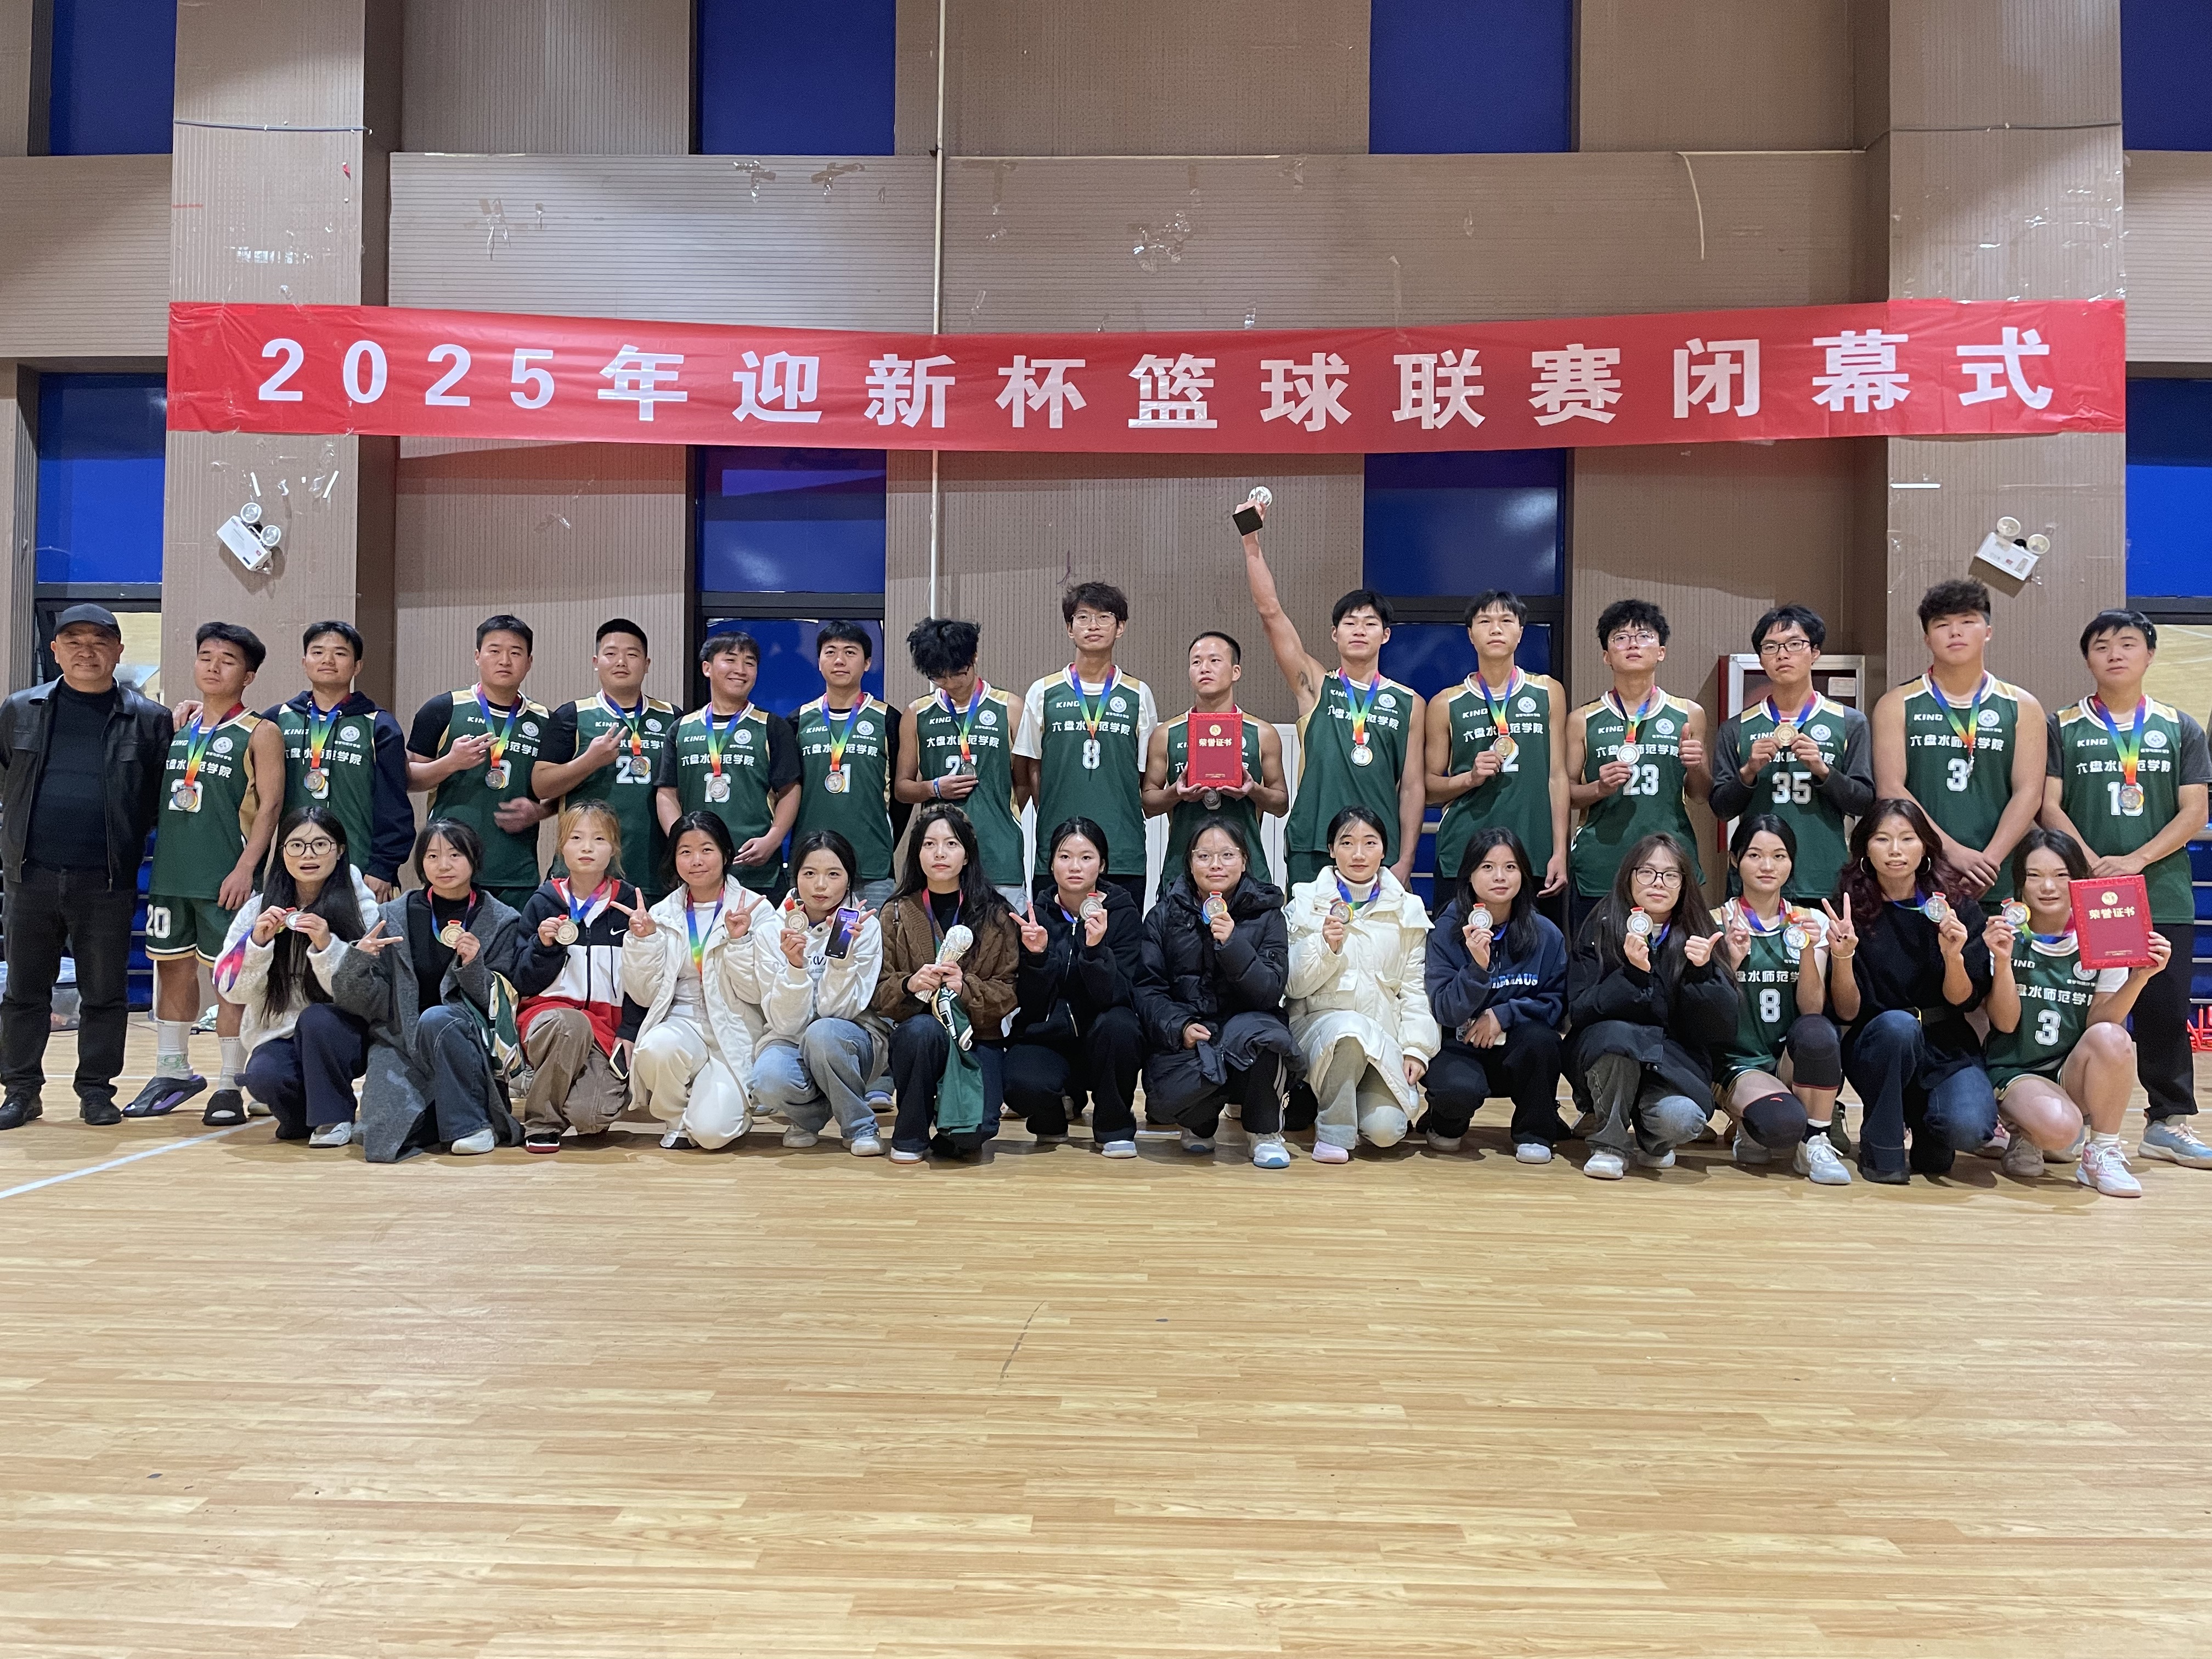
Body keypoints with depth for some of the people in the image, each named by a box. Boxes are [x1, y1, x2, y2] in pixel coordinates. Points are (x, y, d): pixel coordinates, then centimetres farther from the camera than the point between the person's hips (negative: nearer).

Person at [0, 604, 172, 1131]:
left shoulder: (148, 721, 2)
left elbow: (161, 801, 4)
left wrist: (129, 843, -3)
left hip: (107, 883, -2)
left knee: (105, 992, 5)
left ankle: (97, 1090, 16)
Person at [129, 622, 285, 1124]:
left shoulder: (259, 734, -3)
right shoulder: (176, 726, 13)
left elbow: (270, 803, -9)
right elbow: (154, 791, 20)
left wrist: (246, 866, -16)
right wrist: (154, 851, 10)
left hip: (225, 877, -5)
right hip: (171, 872, 6)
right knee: (173, 967, 12)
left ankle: (230, 1085, 5)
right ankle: (173, 1072, 25)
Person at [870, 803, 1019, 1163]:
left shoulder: (995, 914, 3)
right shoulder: (897, 914, 6)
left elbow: (1010, 994, -1)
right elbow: (879, 994, 1)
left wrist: (966, 987, -19)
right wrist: (910, 985, -21)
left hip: (978, 1039, -1)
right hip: (915, 1037, 1)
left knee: (974, 1129, -28)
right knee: (923, 1029, -36)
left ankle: (952, 1129, 13)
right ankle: (910, 1135, -11)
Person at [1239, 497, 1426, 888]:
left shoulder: (1408, 703, 8)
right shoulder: (1315, 687, 7)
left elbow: (1413, 786, 7)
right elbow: (1271, 612, -2)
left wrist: (1405, 862, -1)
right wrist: (1251, 543, -10)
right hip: (1312, 852, 0)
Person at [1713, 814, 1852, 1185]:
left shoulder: (1809, 922, 6)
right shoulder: (1719, 923, -1)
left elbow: (1812, 1009, -6)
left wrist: (1808, 951, -22)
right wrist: (1732, 960, -22)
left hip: (1797, 1059, 3)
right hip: (1741, 1062, -3)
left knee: (1816, 1031, -33)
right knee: (1783, 1124, -34)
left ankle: (1815, 1141, -12)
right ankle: (1756, 1129, 4)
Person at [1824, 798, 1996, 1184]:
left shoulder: (1958, 904, -1)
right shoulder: (1851, 909, -4)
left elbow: (1964, 1001, -2)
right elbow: (1847, 1012, -6)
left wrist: (1953, 954, -21)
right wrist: (1842, 957, -24)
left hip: (1948, 1048, 0)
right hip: (1876, 1048, 0)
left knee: (1968, 1128, -30)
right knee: (1897, 1024, -36)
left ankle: (1927, 1127, 8)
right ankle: (1880, 1150, -14)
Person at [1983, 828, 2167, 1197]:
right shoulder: (2004, 935, -4)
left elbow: (2100, 1023, -6)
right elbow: (2005, 1023, -9)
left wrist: (2139, 978, -22)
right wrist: (2002, 961, -24)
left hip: (2076, 1075, 3)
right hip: (2015, 1072, -3)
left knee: (2112, 1039, -32)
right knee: (2058, 1127, -35)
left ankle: (2102, 1154, -12)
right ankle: (2025, 1132, 3)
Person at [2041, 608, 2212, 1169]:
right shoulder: (2063, 727, 5)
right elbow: (2049, 807, -1)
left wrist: (2136, 860, -12)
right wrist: (2094, 864, -15)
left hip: (2164, 896, 1)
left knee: (2165, 1009, 3)